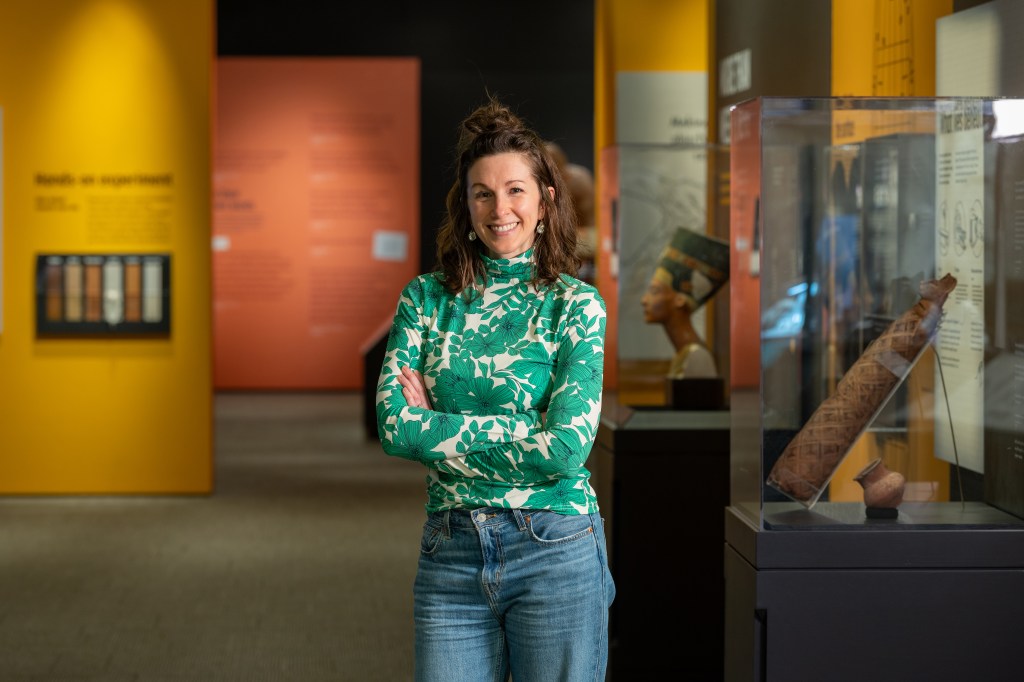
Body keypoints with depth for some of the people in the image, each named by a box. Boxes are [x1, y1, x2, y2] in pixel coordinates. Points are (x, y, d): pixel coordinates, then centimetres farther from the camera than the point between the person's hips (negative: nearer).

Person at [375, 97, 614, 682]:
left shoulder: (576, 304, -2)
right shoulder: (426, 298, 6)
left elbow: (566, 450, -14)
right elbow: (394, 426, -7)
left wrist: (438, 427, -9)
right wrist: (522, 432, -12)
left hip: (556, 552, -2)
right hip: (452, 556, 2)